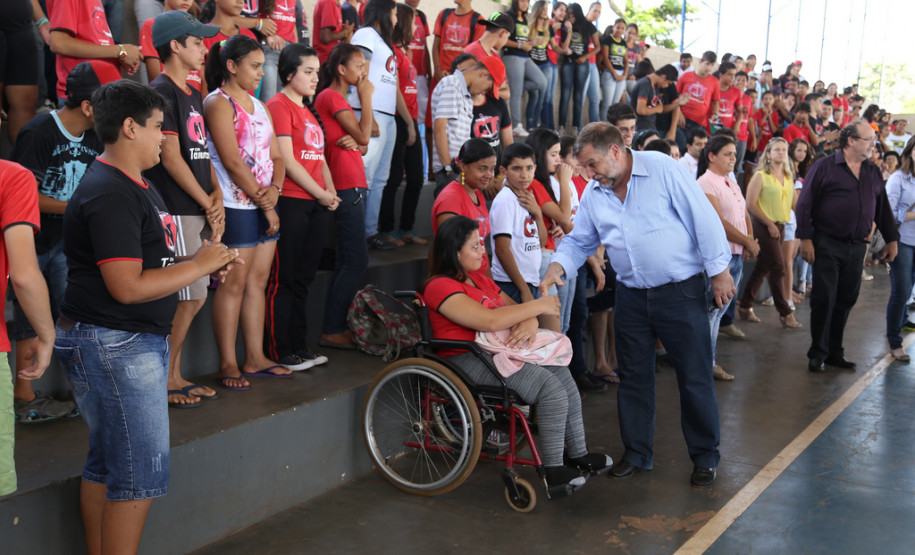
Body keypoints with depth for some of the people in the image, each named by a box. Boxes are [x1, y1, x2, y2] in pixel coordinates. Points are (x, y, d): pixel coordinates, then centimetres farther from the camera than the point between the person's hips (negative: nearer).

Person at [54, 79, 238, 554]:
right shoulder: (110, 195, -18)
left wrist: (202, 263, 6)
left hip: (134, 341, 11)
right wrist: (199, 266, -15)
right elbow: (128, 287, -24)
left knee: (108, 464, 17)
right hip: (113, 344, -11)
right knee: (142, 471, -5)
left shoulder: (133, 185, 17)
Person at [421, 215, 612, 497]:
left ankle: (577, 455, 8)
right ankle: (553, 472, -11)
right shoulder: (440, 287, -12)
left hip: (498, 351, 9)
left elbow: (515, 308, 18)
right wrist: (537, 306, -14)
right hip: (470, 360, -9)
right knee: (551, 387, -20)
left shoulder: (479, 279, 18)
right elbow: (488, 321, -23)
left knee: (563, 374, -3)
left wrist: (529, 324, -8)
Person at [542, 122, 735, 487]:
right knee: (633, 377, 12)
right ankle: (637, 453, 27)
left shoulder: (664, 170, -13)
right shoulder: (594, 195, 5)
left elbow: (704, 219, -11)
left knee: (695, 377, 3)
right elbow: (579, 241, 12)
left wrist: (719, 272, -10)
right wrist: (557, 267, -8)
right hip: (631, 296, 5)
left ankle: (705, 456, 20)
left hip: (681, 290, -5)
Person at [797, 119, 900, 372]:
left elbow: (883, 208, 19)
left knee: (846, 300, 9)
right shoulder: (824, 167, -4)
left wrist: (891, 239, 17)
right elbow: (805, 204, -7)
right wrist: (805, 238, -13)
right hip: (827, 244, -5)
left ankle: (835, 352, 20)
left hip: (857, 247, 5)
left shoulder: (873, 173, 13)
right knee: (824, 299, -4)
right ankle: (818, 353, 8)